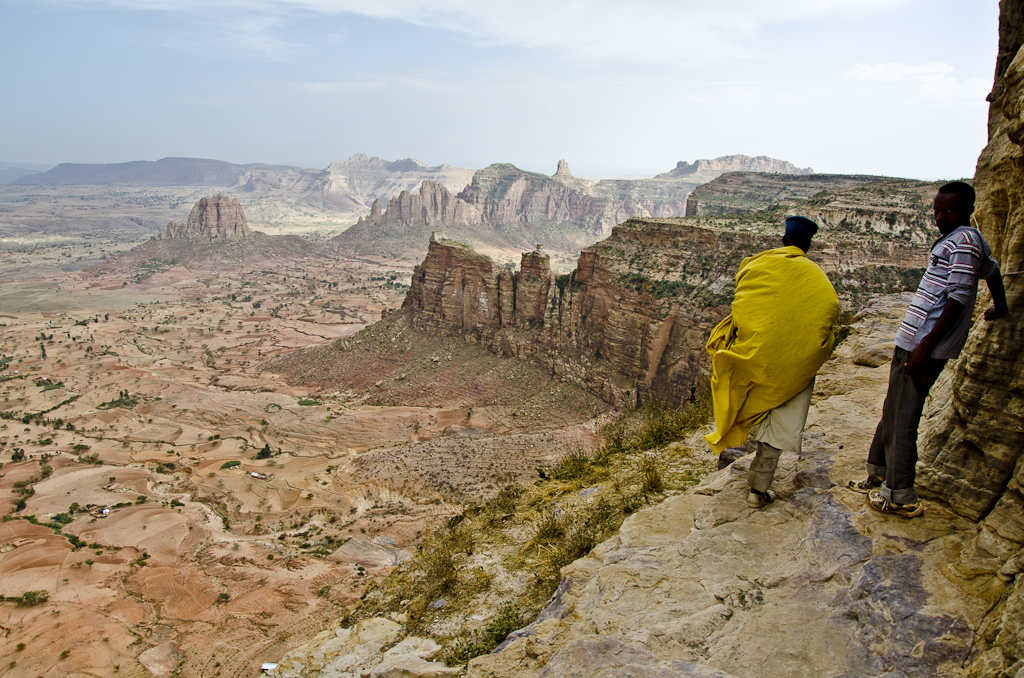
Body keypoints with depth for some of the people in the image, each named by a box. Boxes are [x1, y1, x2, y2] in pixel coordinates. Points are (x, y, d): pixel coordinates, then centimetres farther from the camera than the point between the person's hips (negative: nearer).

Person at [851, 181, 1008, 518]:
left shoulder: (965, 241, -12)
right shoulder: (953, 240, 19)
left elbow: (959, 299, -19)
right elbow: (992, 269, 35)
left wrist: (927, 345, -23)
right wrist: (1000, 307, 52)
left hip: (924, 345, -10)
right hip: (910, 340, 10)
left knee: (903, 420, -6)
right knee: (892, 412, 17)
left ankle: (900, 498, 2)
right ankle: (879, 474, 29)